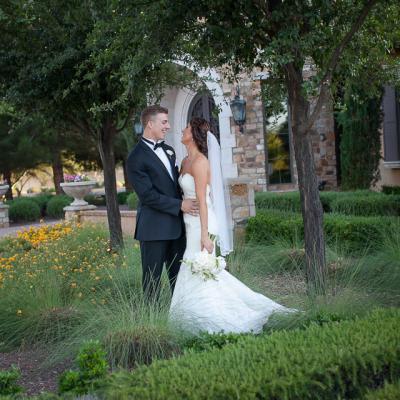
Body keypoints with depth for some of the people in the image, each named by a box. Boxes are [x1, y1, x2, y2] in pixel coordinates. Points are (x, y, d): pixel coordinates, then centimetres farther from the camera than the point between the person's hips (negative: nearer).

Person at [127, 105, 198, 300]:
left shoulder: (169, 150, 14)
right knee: (152, 277, 3)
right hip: (154, 227, -7)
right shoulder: (136, 158, -11)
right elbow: (148, 195, -17)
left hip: (176, 225, 7)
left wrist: (188, 200, 5)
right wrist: (180, 205, -17)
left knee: (179, 275, 13)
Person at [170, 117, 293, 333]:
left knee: (198, 274, -3)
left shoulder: (199, 161, -15)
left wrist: (204, 234, -21)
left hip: (201, 224, -9)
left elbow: (202, 200, -19)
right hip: (190, 223, 9)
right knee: (204, 272, 14)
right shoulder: (186, 162, 12)